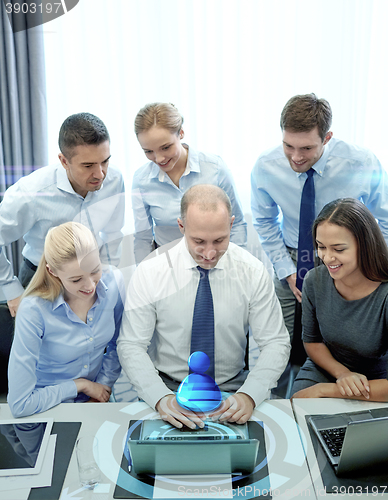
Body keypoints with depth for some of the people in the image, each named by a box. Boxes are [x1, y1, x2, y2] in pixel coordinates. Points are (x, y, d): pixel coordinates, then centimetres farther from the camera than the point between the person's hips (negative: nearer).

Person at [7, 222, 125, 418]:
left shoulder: (112, 281, -13)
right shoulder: (34, 311, -25)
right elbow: (19, 404, -22)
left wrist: (103, 388, -1)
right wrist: (80, 385, -14)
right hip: (46, 411, -4)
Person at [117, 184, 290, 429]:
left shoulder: (253, 271, -6)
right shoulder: (149, 273, -9)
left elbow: (276, 343, -4)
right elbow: (131, 346, -8)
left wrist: (248, 395, -22)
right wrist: (161, 398, -25)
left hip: (231, 391, 2)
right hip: (169, 389, -1)